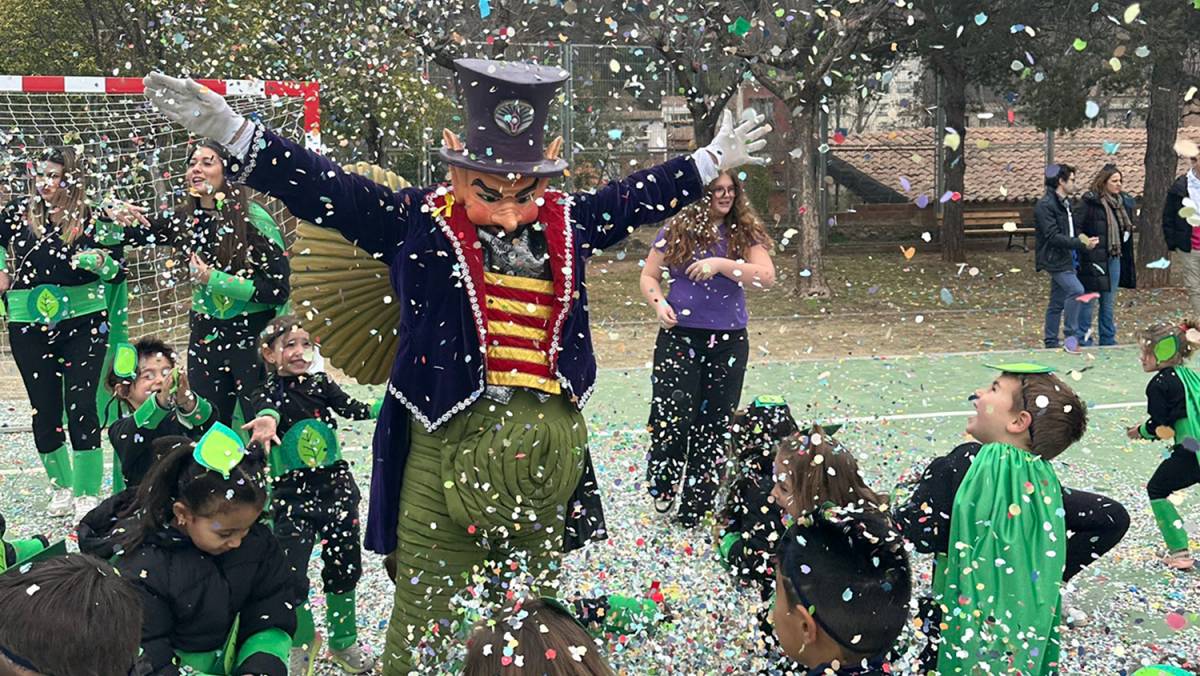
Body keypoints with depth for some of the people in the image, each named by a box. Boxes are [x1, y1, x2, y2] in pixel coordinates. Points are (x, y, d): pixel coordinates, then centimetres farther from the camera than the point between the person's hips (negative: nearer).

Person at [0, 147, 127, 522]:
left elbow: (117, 268, -1)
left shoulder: (91, 218, -6)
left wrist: (100, 261, -21)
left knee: (80, 406, -7)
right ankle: (61, 486, 27)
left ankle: (89, 494, 1)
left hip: (84, 321, -2)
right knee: (44, 409, 9)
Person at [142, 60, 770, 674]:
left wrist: (711, 159, 37)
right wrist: (230, 129, -15)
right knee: (428, 611, -2)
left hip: (550, 442, 4)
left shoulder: (569, 223, 11)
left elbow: (635, 198, 26)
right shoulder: (417, 221, -2)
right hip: (447, 441, -4)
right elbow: (324, 189, -7)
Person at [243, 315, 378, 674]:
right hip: (293, 497, -3)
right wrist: (268, 420, -54)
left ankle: (343, 643, 33)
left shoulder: (321, 384, 4)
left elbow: (356, 410, -2)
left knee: (344, 569, 12)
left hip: (337, 488, 3)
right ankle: (302, 643, 23)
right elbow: (266, 408, -30)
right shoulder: (268, 391, -7)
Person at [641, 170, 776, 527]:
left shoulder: (745, 233, 2)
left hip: (729, 340, 2)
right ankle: (661, 487, 14)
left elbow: (766, 276, -11)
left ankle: (694, 509, 18)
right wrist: (659, 304, -13)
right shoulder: (677, 231, 0)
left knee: (714, 424, 7)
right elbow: (649, 276, 7)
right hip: (680, 336, -2)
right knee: (673, 416, -13)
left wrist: (721, 264, -21)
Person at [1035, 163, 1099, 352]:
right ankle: (1071, 336, -14)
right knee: (1076, 290, -21)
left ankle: (1051, 342, 18)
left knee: (1058, 302, 12)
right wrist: (1081, 243, -22)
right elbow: (1053, 237, -21)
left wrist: (1082, 238, 4)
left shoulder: (1065, 203, 15)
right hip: (1054, 258, -9)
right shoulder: (1045, 205, -16)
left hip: (1065, 258, 9)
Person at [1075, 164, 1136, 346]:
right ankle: (1084, 341, 10)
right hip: (1094, 260, -6)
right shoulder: (1090, 201, -11)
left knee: (1109, 303, 13)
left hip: (1115, 259, 7)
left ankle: (1108, 341, 22)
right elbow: (1076, 227, -12)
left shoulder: (1124, 201, 10)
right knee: (1088, 301, 1)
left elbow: (1128, 227, 22)